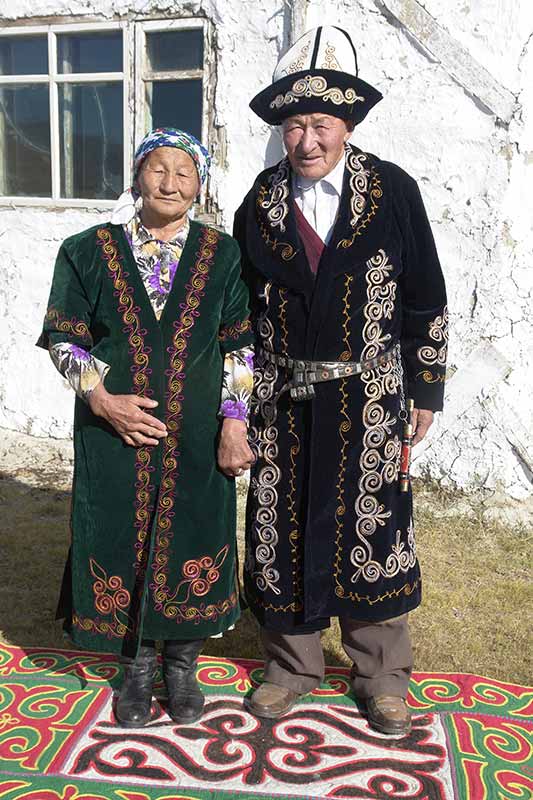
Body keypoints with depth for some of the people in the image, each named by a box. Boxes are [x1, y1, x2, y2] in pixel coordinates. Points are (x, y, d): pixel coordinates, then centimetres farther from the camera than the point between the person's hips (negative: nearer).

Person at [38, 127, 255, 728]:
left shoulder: (221, 255, 2)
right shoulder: (89, 251, 0)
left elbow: (240, 344, 2)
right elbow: (63, 339, 1)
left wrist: (233, 421, -6)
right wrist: (103, 399, -13)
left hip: (198, 435, 1)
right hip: (115, 430, 0)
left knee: (191, 538, 8)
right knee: (123, 541, 8)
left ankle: (182, 662, 31)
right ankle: (137, 664, 31)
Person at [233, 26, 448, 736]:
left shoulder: (394, 191, -2)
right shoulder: (260, 203, 3)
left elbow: (425, 298, 3)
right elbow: (239, 304, 10)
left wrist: (427, 388, 3)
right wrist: (243, 393, 8)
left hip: (368, 398, -2)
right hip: (283, 400, 2)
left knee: (372, 525, 5)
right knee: (283, 526, 9)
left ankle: (382, 675, 26)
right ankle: (292, 664, 30)